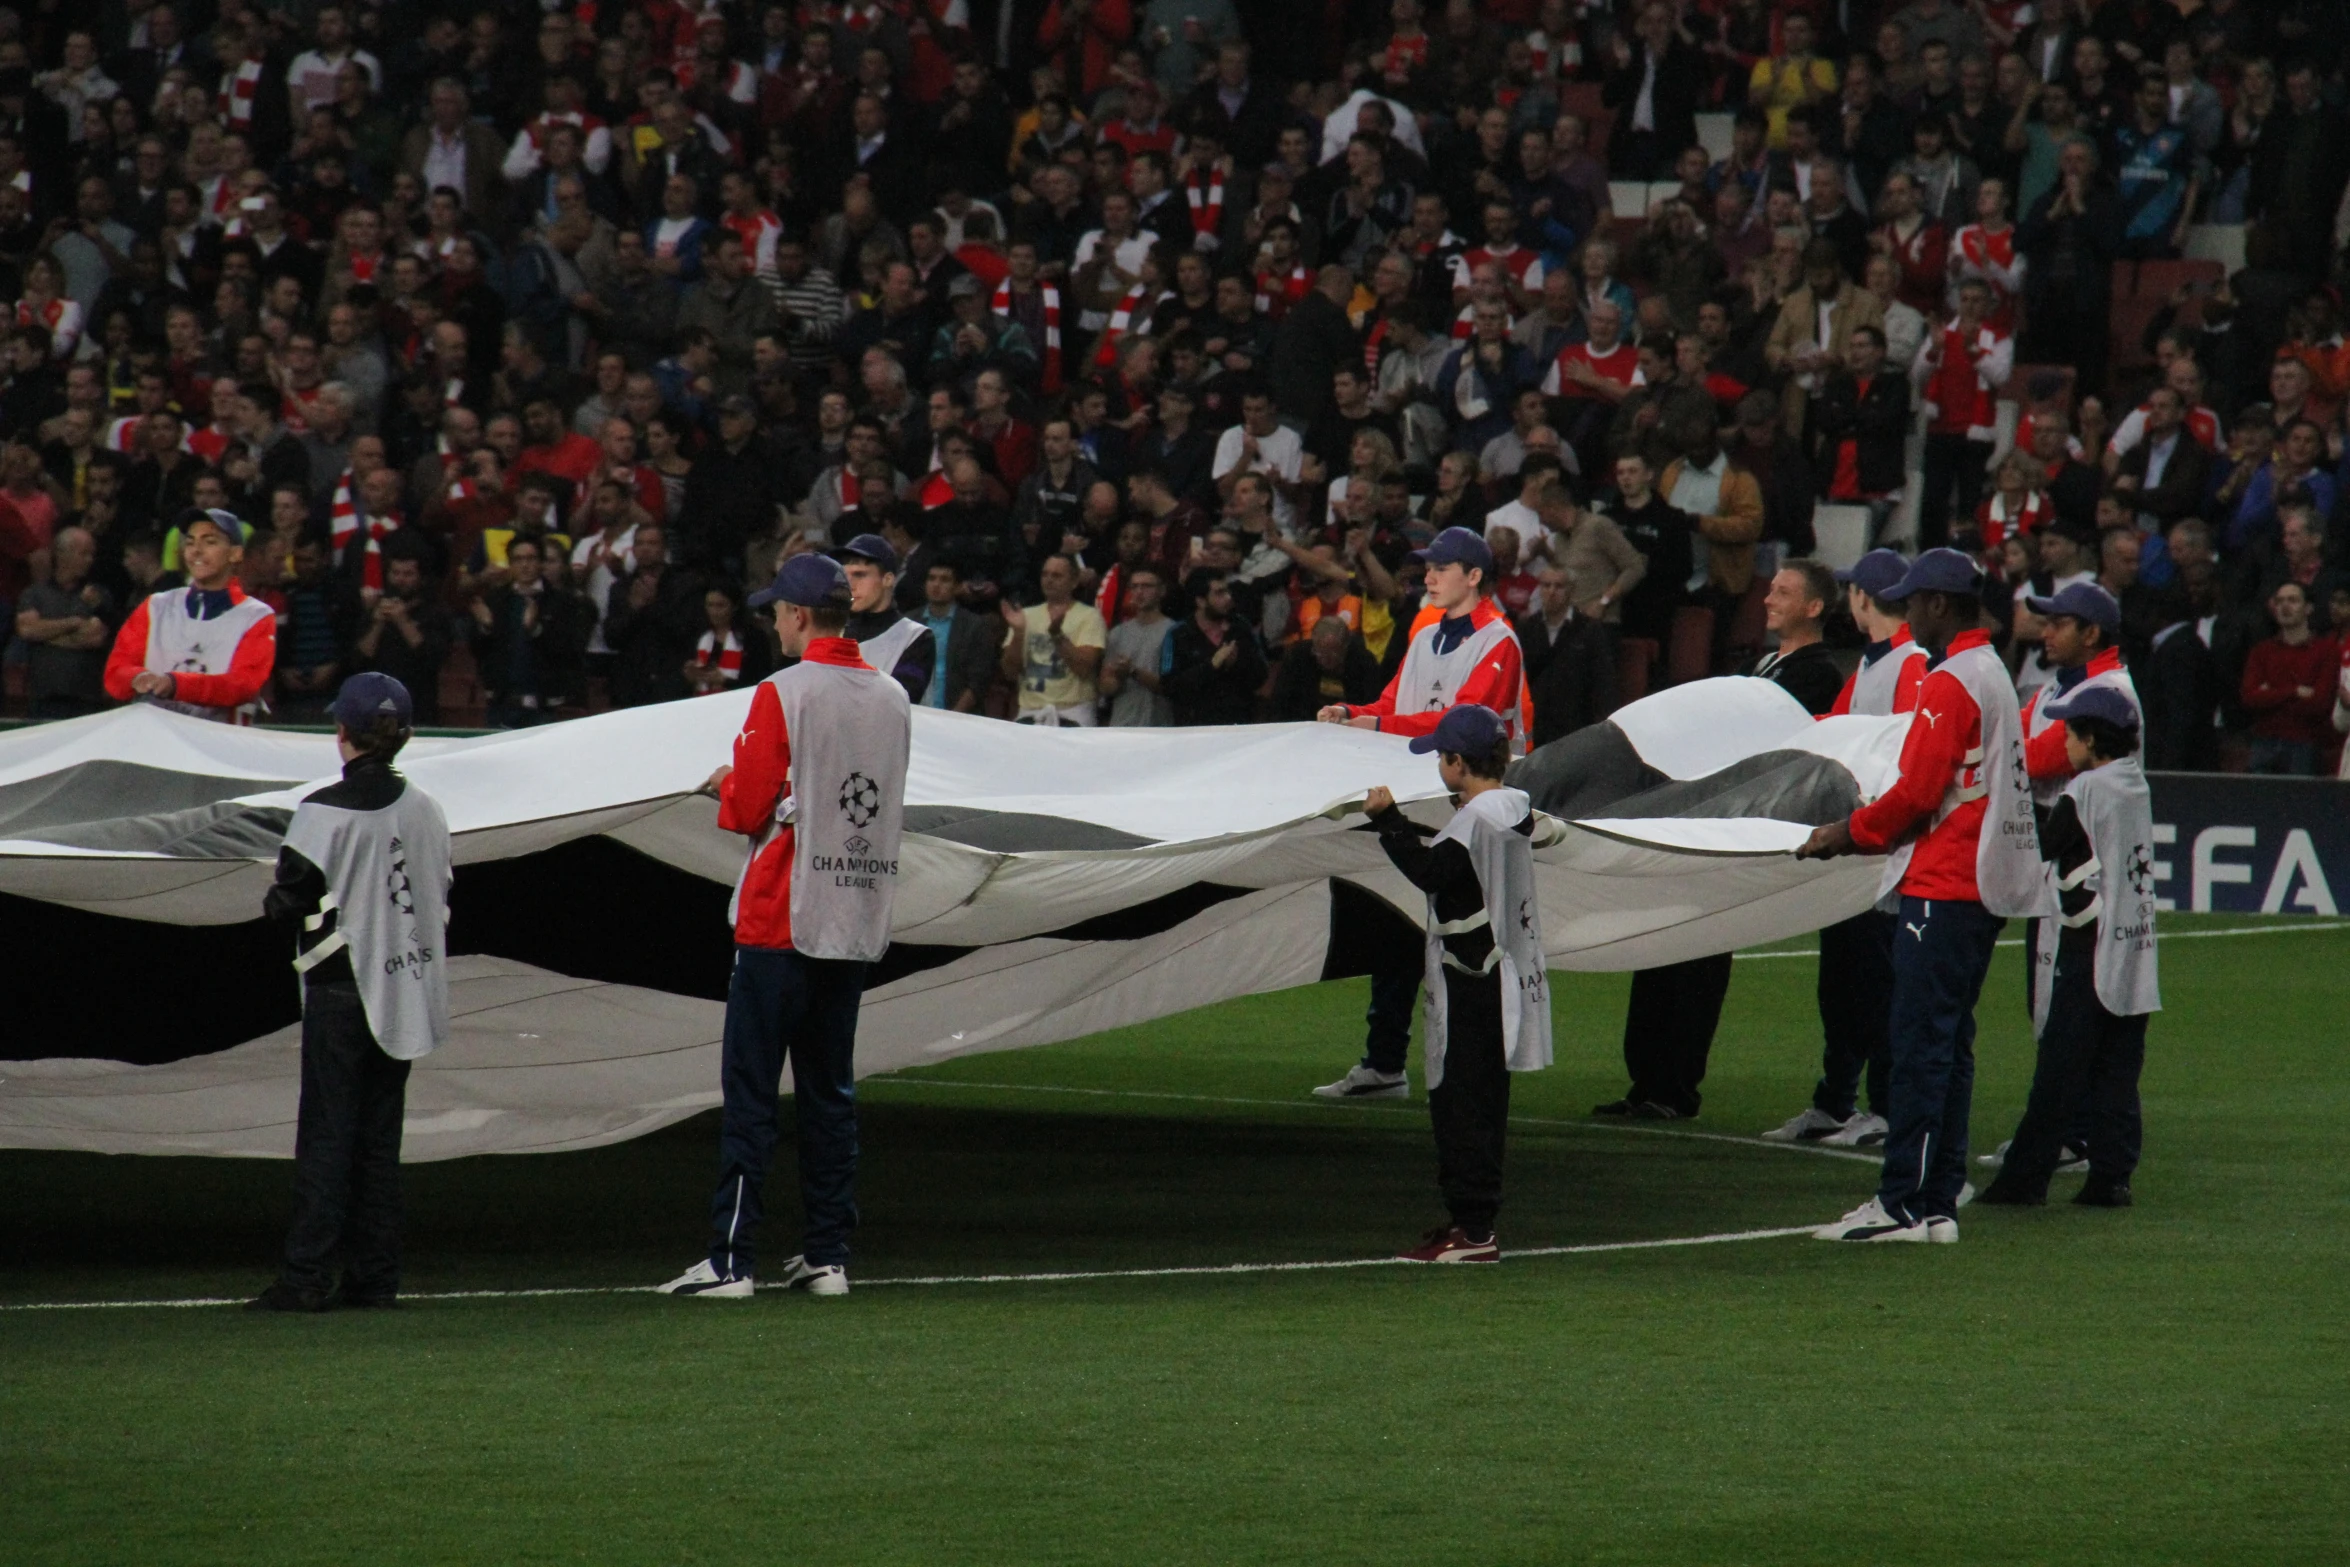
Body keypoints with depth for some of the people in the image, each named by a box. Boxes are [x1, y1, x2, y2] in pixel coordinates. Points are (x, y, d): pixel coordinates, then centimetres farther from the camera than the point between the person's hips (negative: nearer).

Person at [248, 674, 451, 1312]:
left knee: (326, 1134, -4)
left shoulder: (325, 812, -14)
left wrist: (276, 902, 9)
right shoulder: (425, 810, 5)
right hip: (406, 992, 6)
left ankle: (306, 1277, -8)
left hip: (343, 992, -6)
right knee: (379, 1135, 11)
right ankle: (375, 1275, 10)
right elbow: (441, 899, 12)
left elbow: (289, 901, -11)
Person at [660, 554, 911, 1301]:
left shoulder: (784, 693, -12)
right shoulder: (892, 699, 8)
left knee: (748, 1092, -4)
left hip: (782, 922, -6)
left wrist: (726, 786, 9)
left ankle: (732, 1258, -7)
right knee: (831, 1093, 12)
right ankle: (828, 1257, 11)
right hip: (859, 922, 6)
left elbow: (750, 809, -14)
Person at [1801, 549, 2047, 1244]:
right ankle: (1939, 1203, 10)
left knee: (1919, 1042, -9)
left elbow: (1917, 793, -17)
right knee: (1948, 1043, 10)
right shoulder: (1994, 675, 18)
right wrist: (1860, 834, 20)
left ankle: (1902, 1204, -11)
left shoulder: (1950, 684, -12)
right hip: (1985, 888, 10)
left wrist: (1849, 834, -3)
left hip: (1943, 888, -10)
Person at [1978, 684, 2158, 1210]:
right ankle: (2111, 1176, 4)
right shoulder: (2137, 787, 10)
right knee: (2118, 1073, 6)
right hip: (2135, 950, 7)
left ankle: (2026, 1176, -1)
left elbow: (2041, 851, -9)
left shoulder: (2084, 791, -13)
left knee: (2060, 1073, -4)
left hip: (2087, 953, -7)